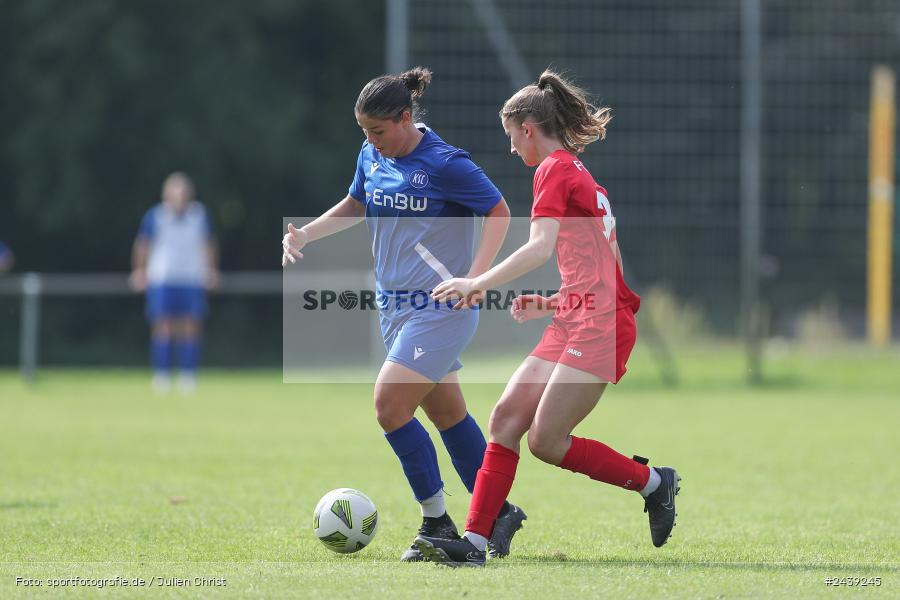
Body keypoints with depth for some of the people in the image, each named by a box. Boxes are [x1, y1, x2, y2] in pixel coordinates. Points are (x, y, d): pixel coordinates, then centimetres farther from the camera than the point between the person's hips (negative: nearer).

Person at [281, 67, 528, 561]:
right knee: (447, 413, 12)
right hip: (394, 304, 8)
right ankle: (499, 514, 24)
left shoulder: (444, 164, -16)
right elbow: (355, 205, 24)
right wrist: (305, 234, 10)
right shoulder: (371, 157, 6)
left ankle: (437, 523, -4)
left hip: (441, 307, -8)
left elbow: (499, 212, -9)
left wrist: (476, 277, -20)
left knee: (389, 405, -16)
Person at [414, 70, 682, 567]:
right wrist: (553, 304, 18)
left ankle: (653, 482, 6)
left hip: (598, 323, -10)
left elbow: (540, 247, -20)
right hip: (575, 321, 10)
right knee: (507, 417, 0)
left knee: (546, 441, -10)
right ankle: (473, 542, -4)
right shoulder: (577, 173, 23)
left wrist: (477, 284, -21)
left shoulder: (554, 169, -6)